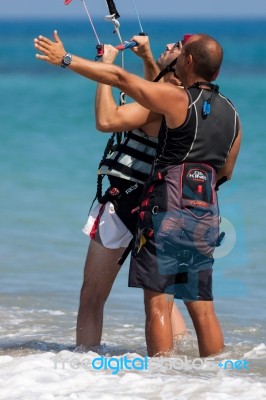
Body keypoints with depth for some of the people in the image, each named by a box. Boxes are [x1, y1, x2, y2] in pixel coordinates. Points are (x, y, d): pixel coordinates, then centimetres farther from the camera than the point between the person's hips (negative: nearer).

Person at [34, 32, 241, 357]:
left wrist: (65, 59, -1)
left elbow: (120, 78, -8)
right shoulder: (232, 115, 13)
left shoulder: (177, 100, -8)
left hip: (168, 208, -6)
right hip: (207, 214, 7)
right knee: (202, 309, 10)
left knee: (158, 303, -6)